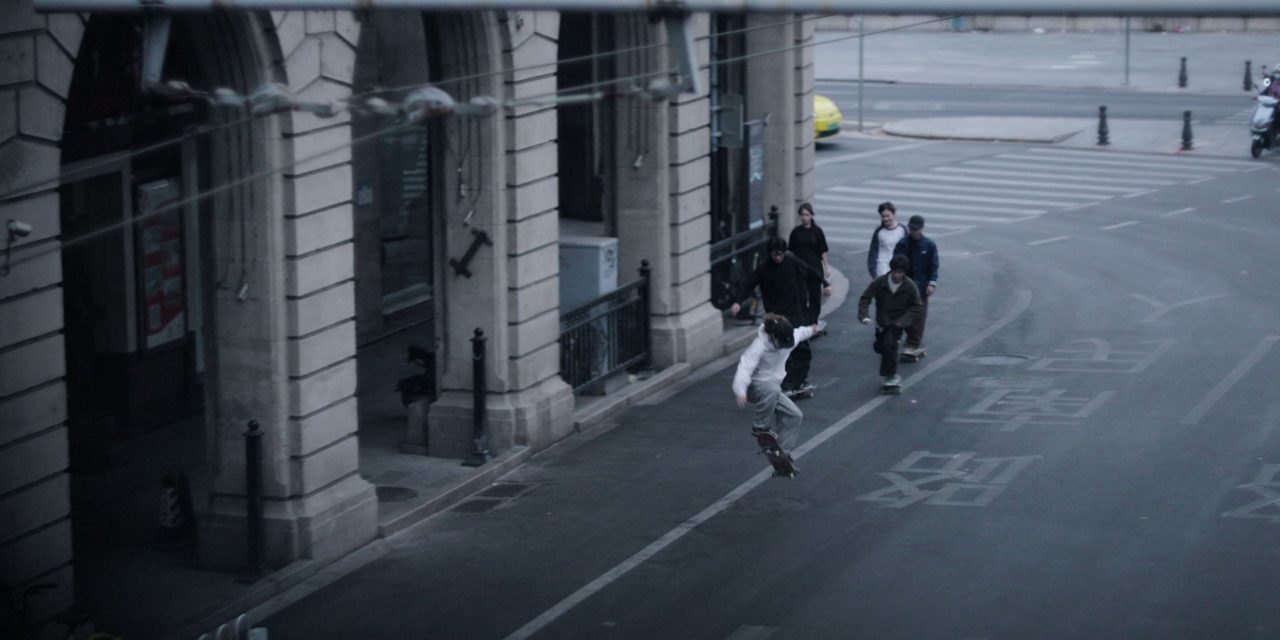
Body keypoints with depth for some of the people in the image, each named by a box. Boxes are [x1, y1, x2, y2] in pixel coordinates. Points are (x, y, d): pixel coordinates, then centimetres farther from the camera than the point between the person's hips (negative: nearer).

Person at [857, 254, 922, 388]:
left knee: (889, 344, -23)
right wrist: (863, 315, -24)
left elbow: (915, 306, -5)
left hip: (897, 323, -4)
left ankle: (891, 376, -9)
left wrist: (903, 321, -18)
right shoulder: (879, 283, -15)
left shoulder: (910, 287, -17)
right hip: (882, 321, 4)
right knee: (879, 347, 18)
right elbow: (865, 299, -9)